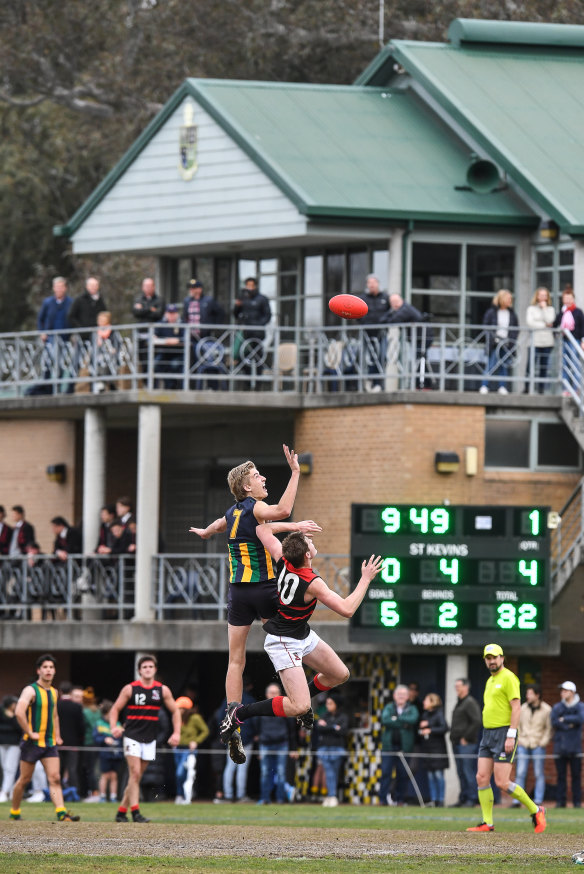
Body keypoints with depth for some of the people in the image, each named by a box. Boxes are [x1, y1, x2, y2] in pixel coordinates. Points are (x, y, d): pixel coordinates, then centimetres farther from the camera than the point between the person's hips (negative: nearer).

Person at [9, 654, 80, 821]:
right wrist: (30, 733, -22)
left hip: (50, 743, 6)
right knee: (24, 779, 5)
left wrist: (57, 736, 19)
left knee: (55, 778, -7)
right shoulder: (31, 690, -11)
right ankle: (14, 812, 20)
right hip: (32, 743, -6)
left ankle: (62, 813, -17)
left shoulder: (53, 692, 13)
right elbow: (19, 712, -26)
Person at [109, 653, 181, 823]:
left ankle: (121, 811, 15)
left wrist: (176, 733, 2)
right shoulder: (130, 689, -2)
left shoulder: (163, 690, 5)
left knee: (137, 777, 6)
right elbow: (115, 709, 4)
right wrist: (114, 727, -14)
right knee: (134, 773, -15)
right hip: (132, 737, -3)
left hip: (149, 740, 3)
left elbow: (175, 711, 13)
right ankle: (135, 812, -18)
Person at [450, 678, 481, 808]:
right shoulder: (459, 703, 19)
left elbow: (477, 722, -18)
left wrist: (466, 738, -16)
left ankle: (471, 799, -7)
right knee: (461, 772, 10)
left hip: (467, 744, -10)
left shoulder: (470, 703, -10)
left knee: (468, 771, -9)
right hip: (457, 744, 10)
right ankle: (463, 798, 14)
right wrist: (453, 737, 15)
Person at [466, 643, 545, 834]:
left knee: (502, 783, -11)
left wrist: (511, 736, -21)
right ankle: (487, 823, 2)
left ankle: (535, 811, 5)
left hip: (504, 733, -9)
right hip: (488, 733, 9)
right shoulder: (490, 681, 18)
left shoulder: (508, 678, -9)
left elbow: (516, 707, -15)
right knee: (482, 778, -1)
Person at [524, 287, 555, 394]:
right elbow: (530, 323, -6)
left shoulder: (550, 309, 12)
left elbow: (550, 320, -6)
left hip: (547, 342, 2)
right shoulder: (531, 309, 6)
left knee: (544, 367, 2)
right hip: (535, 340, -2)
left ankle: (541, 387, 6)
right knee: (531, 365, -8)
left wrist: (544, 308, -1)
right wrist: (545, 325, -5)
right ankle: (527, 387, -2)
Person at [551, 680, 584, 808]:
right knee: (561, 775, 0)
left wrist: (565, 719, -8)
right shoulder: (557, 707, 10)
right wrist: (569, 725, -10)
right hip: (560, 746, 2)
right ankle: (560, 801, 4)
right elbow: (554, 722, -4)